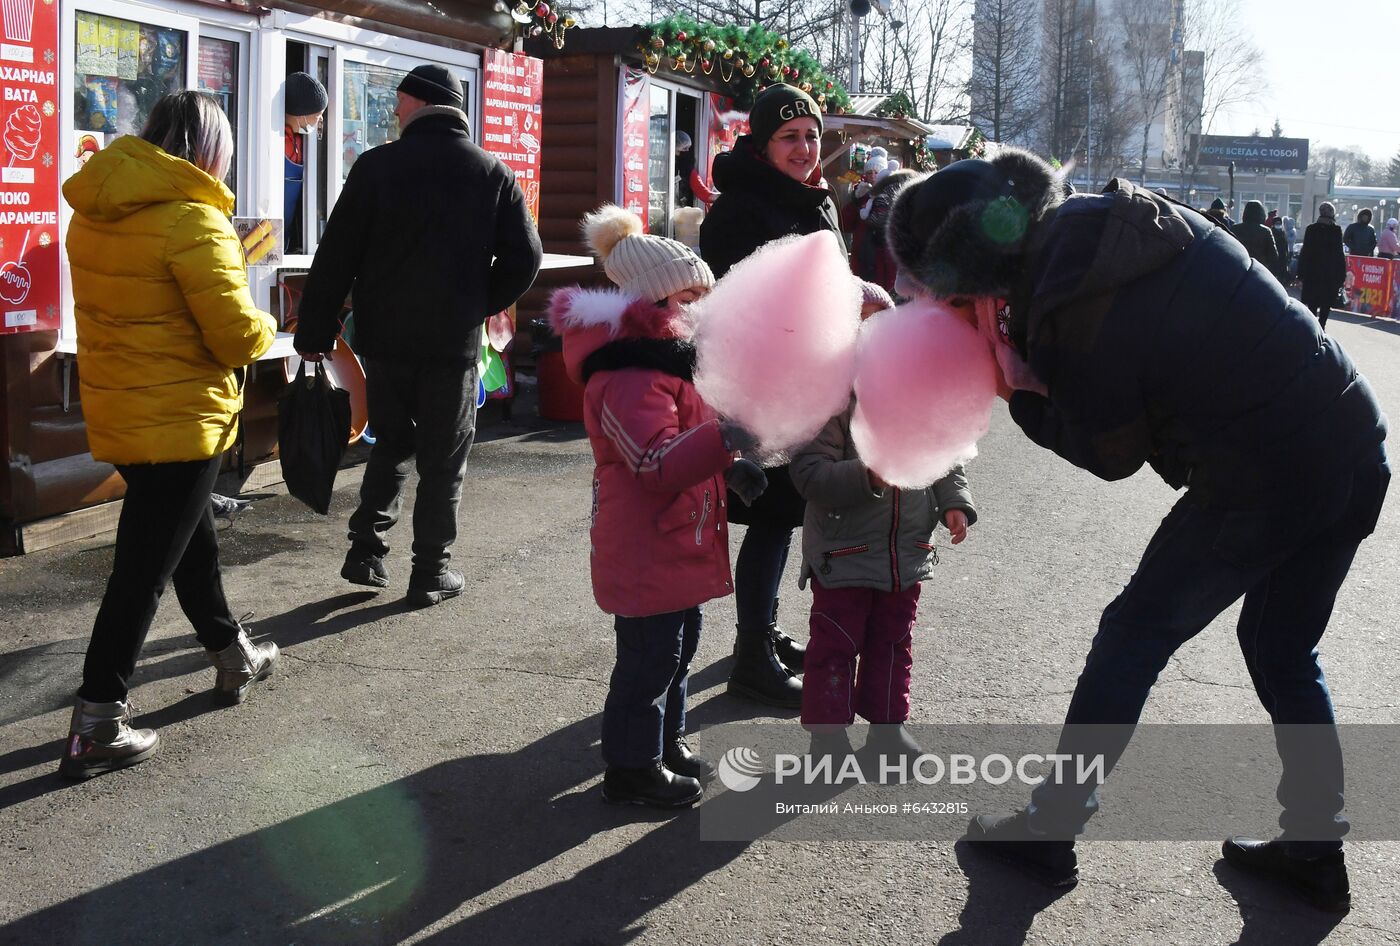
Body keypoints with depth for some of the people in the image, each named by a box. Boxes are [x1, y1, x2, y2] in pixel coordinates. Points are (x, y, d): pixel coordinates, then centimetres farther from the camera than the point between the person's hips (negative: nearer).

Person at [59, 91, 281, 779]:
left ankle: (232, 657, 40)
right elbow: (239, 336, -21)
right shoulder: (192, 219, -20)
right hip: (179, 422, -9)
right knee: (144, 569, -1)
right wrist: (265, 326, 1)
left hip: (117, 413, 9)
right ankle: (96, 725, 4)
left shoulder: (93, 212, 6)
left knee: (192, 537, 24)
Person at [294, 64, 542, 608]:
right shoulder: (493, 174, -1)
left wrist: (315, 333, 1)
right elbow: (523, 258, -1)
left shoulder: (377, 166, -5)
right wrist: (478, 308, 10)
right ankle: (431, 573, 12)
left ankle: (366, 551, 15)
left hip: (385, 337, 1)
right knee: (443, 459, 9)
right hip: (454, 342, -1)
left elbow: (336, 256, -5)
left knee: (392, 441, 20)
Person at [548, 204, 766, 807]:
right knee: (650, 655, -1)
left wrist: (729, 468, 9)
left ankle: (667, 742, 38)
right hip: (644, 549, -11)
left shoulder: (670, 358, 13)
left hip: (678, 543, 11)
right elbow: (658, 463, -32)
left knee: (678, 643, 21)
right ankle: (633, 769, 14)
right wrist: (727, 436, -43)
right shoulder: (630, 378, -24)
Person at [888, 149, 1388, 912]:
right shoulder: (1118, 213, 2)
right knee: (1283, 655, 22)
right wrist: (1034, 364, 7)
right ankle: (1315, 849, 32)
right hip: (1357, 446, 8)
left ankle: (1047, 831, 20)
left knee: (1133, 636, 8)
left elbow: (1114, 456, -8)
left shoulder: (1068, 317, -21)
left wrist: (1023, 394, 1)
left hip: (1264, 486, -8)